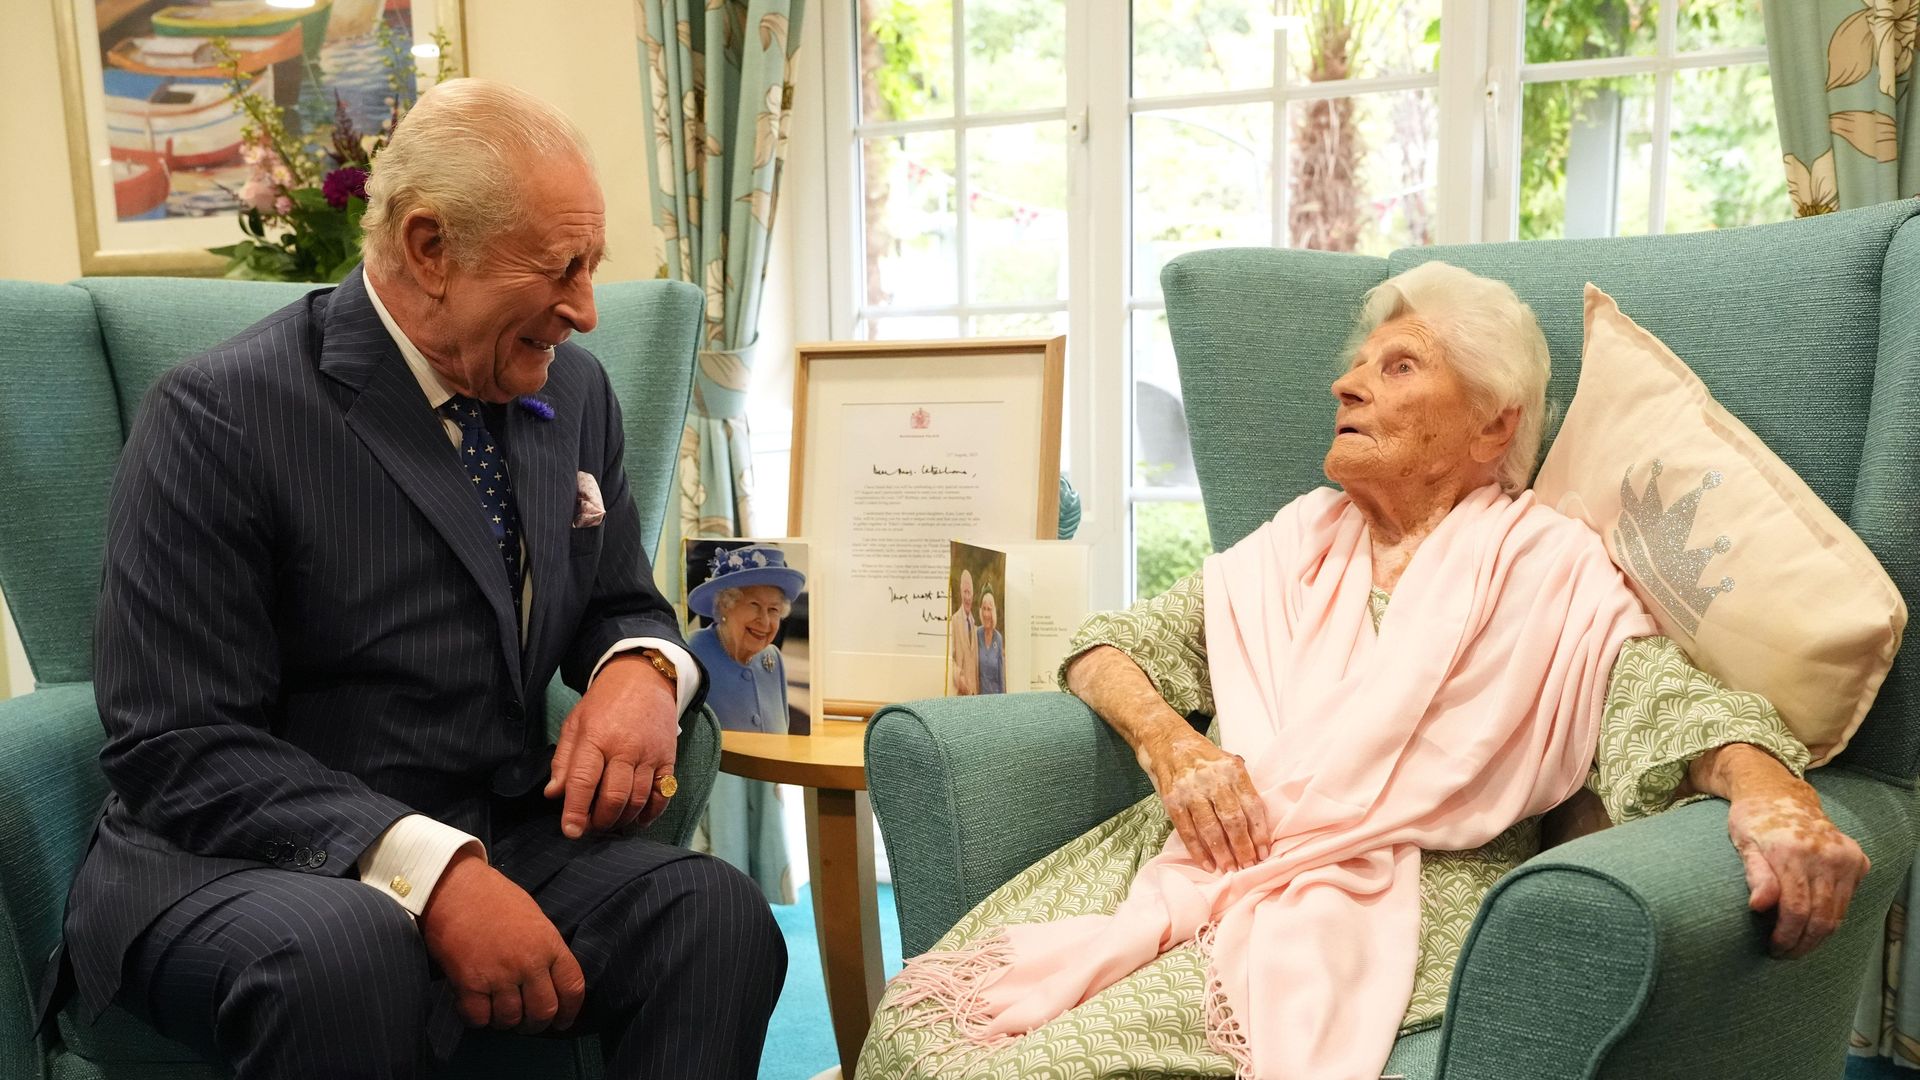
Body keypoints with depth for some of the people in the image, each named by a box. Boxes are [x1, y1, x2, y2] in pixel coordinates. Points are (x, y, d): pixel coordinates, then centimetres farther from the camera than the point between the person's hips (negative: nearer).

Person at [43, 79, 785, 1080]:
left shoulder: (572, 389, 4)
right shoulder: (219, 416, -12)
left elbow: (622, 606, 15)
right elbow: (175, 749, -15)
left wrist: (641, 670, -11)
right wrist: (424, 869, -28)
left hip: (500, 842, 4)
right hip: (244, 862, -4)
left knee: (717, 913, -24)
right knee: (341, 954, -37)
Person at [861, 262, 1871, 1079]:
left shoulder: (1549, 570, 8)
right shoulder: (1293, 545, 20)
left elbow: (1667, 698, -8)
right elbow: (1111, 644, 17)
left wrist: (1767, 786, -31)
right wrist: (1165, 740, -4)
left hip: (1393, 894, -4)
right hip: (1204, 857, 4)